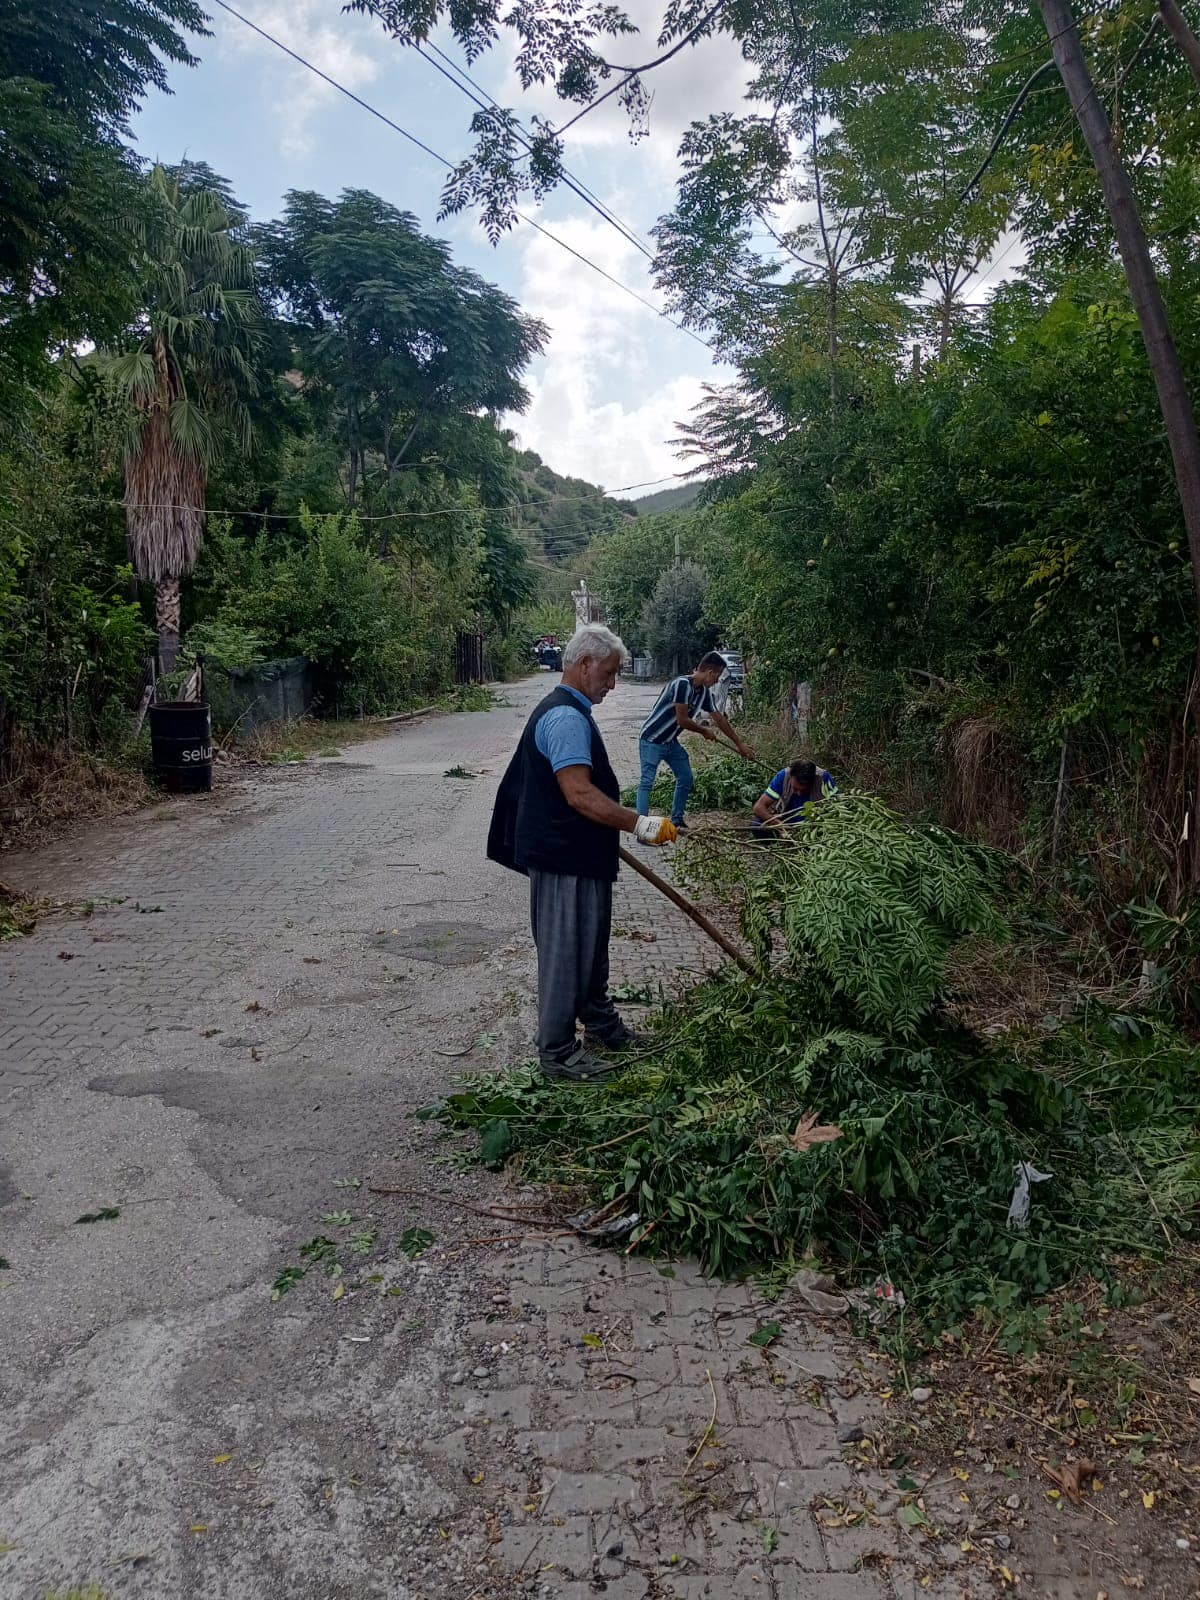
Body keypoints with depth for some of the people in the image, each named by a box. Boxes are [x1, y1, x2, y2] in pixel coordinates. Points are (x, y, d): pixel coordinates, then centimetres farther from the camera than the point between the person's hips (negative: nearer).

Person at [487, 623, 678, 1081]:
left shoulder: (569, 711, 15)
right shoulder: (566, 717, -21)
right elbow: (579, 793, -30)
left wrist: (626, 827, 29)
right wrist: (639, 825, -28)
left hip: (582, 857, 11)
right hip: (565, 860, -11)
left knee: (591, 947, 21)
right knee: (566, 953, 0)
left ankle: (601, 1027, 36)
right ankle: (557, 1052, 12)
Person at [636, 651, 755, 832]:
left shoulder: (705, 692, 3)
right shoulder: (682, 684, -25)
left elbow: (720, 719, 12)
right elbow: (682, 720, -24)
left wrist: (740, 744, 17)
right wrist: (705, 731, -7)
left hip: (671, 741, 9)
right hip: (652, 740, -9)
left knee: (686, 778, 11)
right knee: (647, 782, -12)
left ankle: (677, 821, 21)